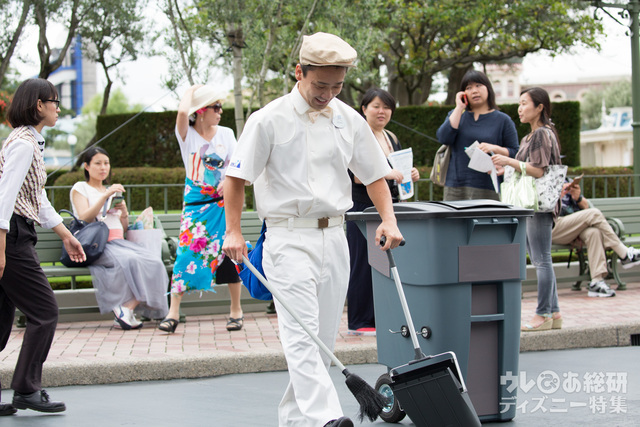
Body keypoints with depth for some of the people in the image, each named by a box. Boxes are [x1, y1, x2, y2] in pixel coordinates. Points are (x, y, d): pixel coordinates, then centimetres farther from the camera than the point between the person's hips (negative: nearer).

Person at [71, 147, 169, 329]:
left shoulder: (113, 190, 29)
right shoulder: (80, 188, 11)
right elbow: (85, 218, -7)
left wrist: (124, 212, 4)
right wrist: (106, 196, -14)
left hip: (118, 242, 6)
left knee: (154, 262, -25)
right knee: (130, 260, -37)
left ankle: (126, 309, -26)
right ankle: (124, 312, -28)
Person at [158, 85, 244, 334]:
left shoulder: (226, 134, 7)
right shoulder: (187, 135, -2)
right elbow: (183, 112, -21)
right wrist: (191, 90, -3)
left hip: (223, 202, 2)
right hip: (195, 203, -2)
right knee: (186, 252, -9)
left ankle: (236, 309, 13)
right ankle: (173, 312, -5)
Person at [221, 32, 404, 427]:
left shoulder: (350, 120, 8)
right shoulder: (270, 120, -5)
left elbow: (374, 175, 16)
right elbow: (237, 176, -3)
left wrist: (389, 219, 0)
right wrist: (233, 231, -11)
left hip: (334, 238, 6)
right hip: (289, 238, -5)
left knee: (323, 340, 8)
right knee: (302, 334, -18)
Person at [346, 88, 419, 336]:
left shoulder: (391, 139, 17)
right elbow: (355, 176, -17)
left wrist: (410, 175, 3)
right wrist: (386, 173, -28)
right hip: (364, 206, -7)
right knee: (363, 263, -6)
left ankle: (380, 318, 15)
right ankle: (359, 322, -1)